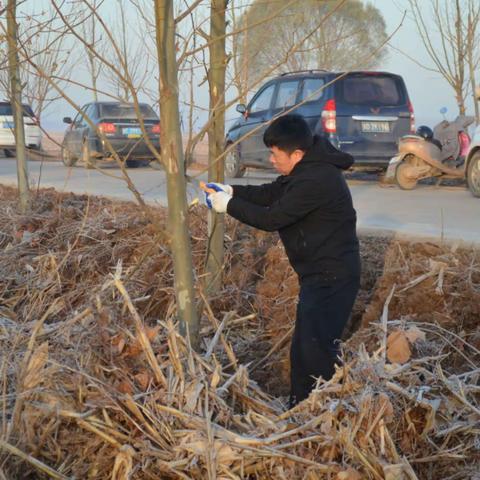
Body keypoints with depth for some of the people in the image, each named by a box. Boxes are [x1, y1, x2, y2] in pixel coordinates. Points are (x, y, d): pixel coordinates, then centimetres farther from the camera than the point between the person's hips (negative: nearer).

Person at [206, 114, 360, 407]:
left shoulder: (315, 181, -25)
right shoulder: (309, 169, 8)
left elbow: (272, 218, -22)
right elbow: (271, 194, 17)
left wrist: (229, 205, -10)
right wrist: (233, 191, 4)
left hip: (331, 276, -11)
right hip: (321, 273, 11)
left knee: (317, 348, -11)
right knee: (305, 346, 16)